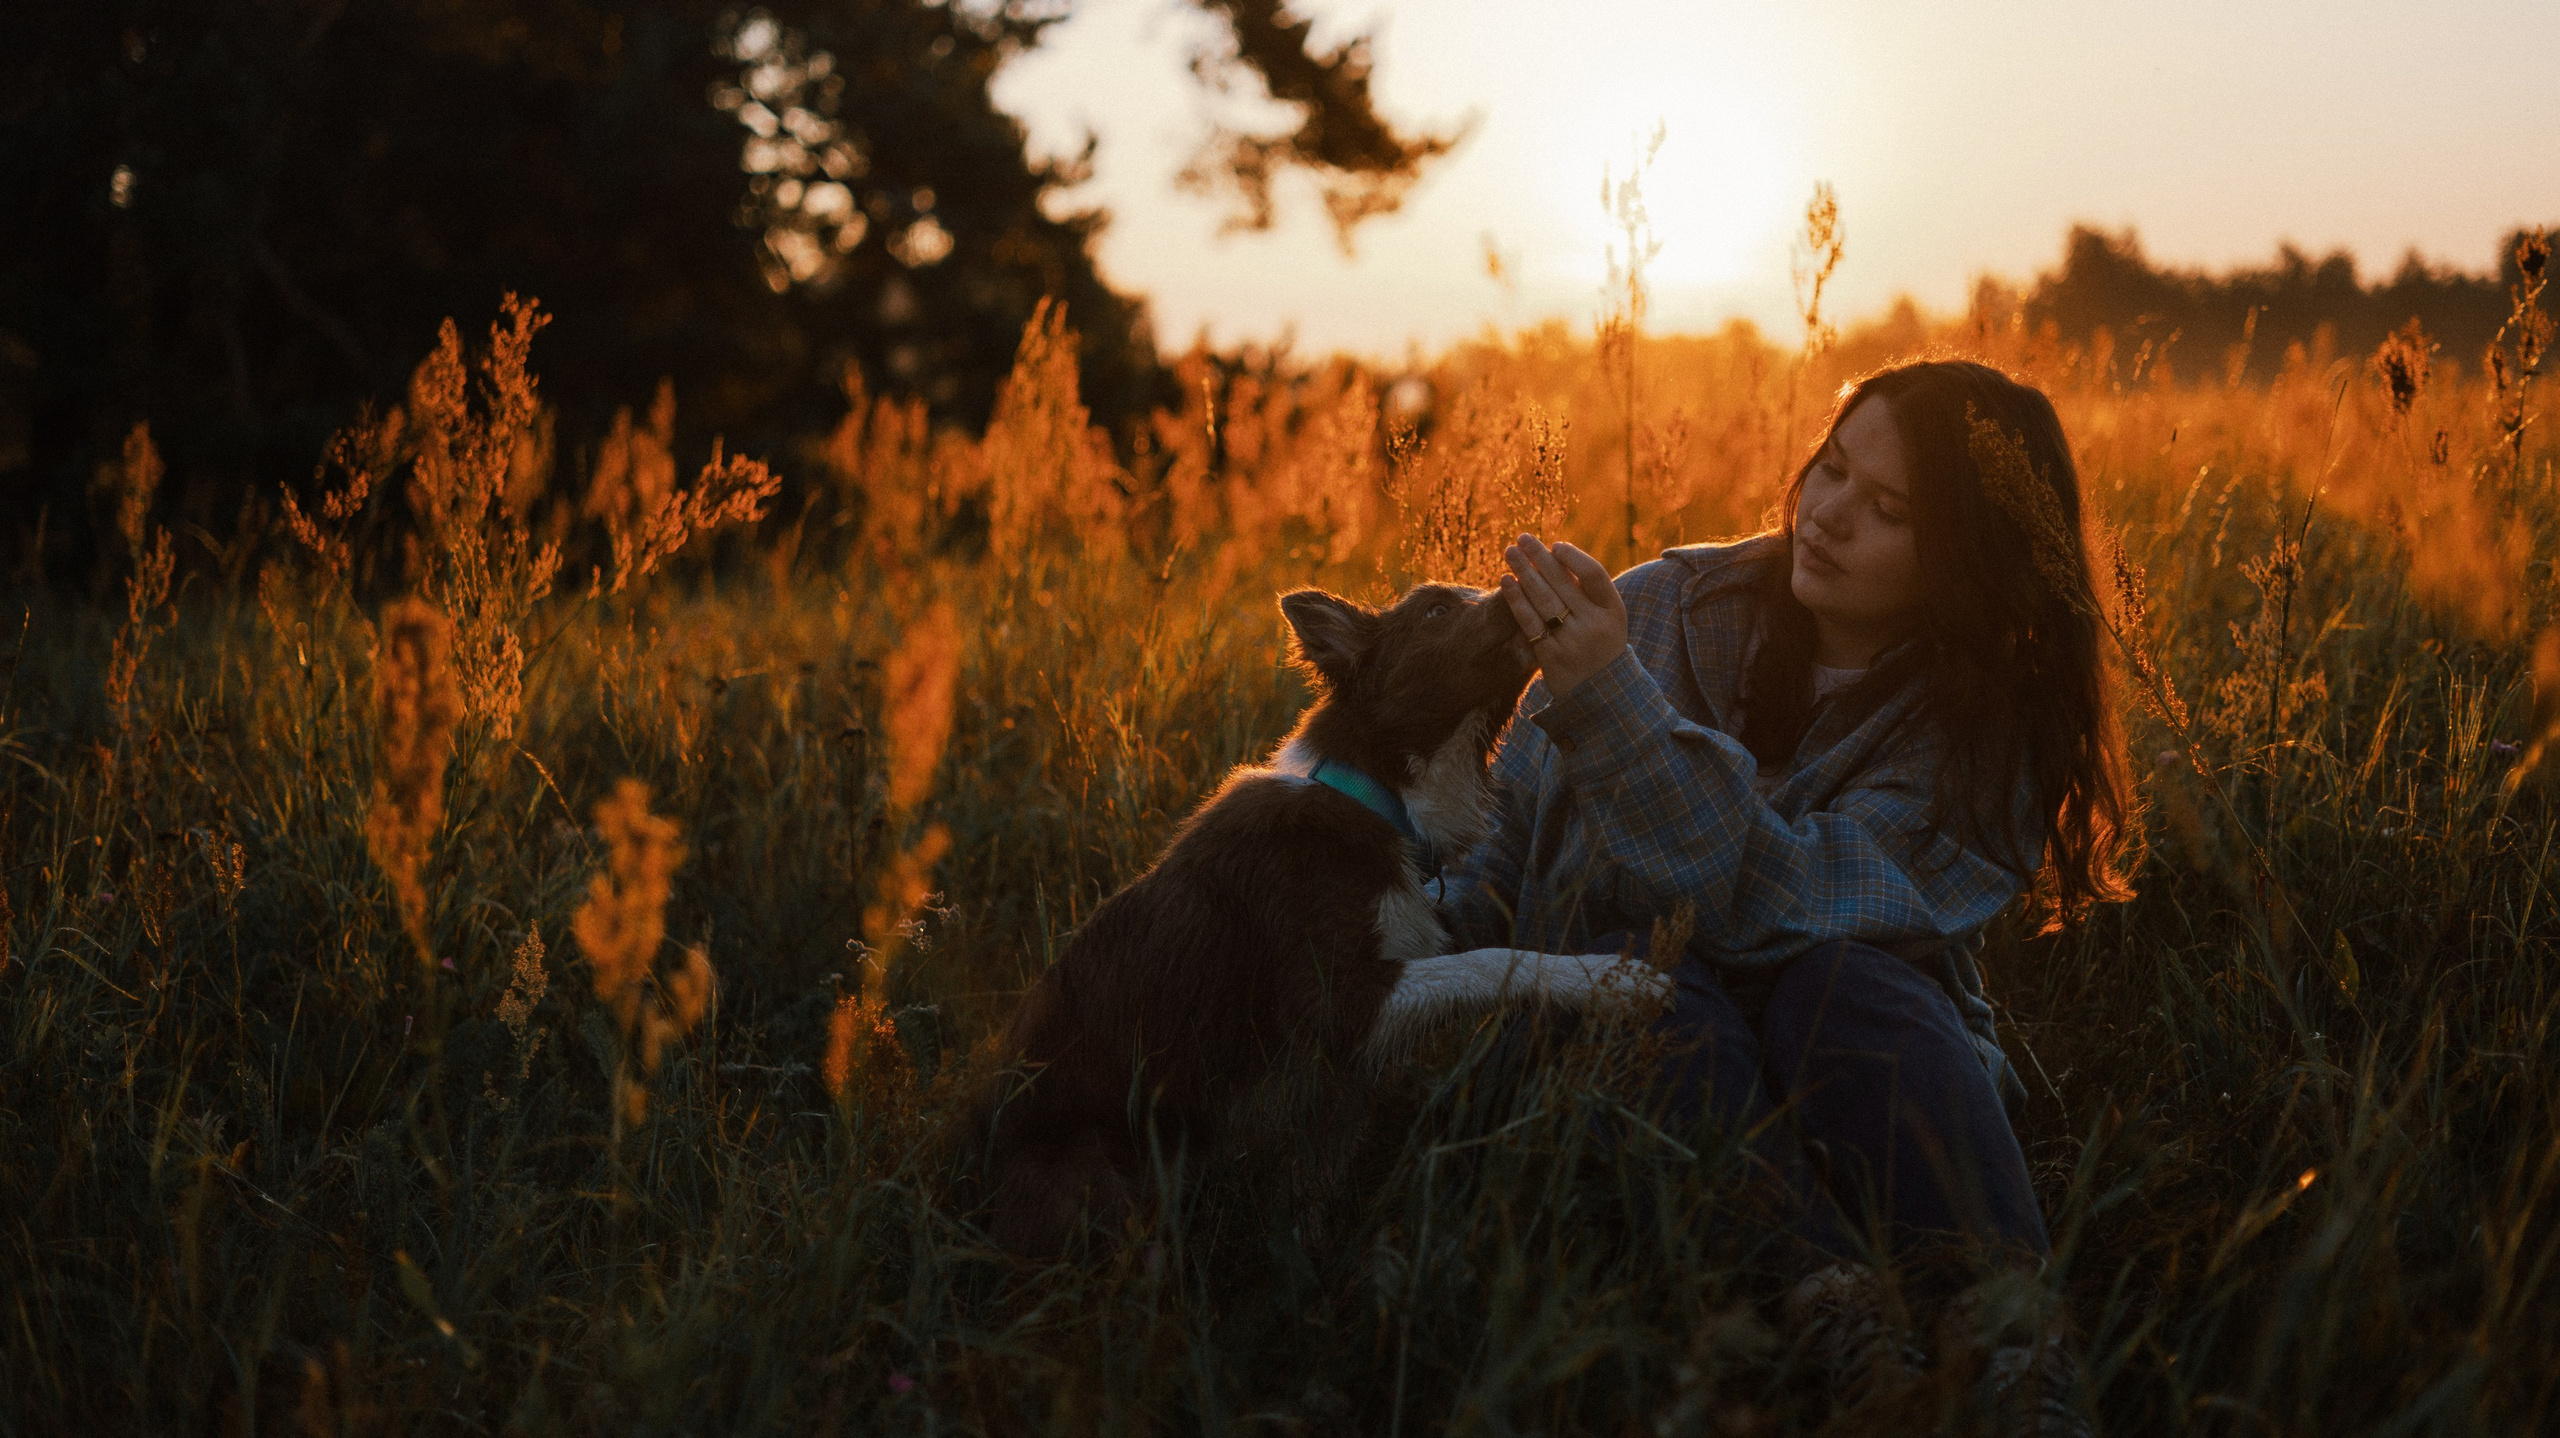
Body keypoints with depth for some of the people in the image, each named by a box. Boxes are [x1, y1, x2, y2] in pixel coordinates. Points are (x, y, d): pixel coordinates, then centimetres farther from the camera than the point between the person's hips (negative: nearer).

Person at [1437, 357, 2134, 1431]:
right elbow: (1501, 850, 4)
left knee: (1837, 981, -33)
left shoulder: (1985, 731, -6)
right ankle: (1845, 1331, -52)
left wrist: (1609, 704, -30)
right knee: (1663, 990, -32)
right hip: (1622, 1044, 2)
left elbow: (1777, 907, -21)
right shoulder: (1664, 609, 1)